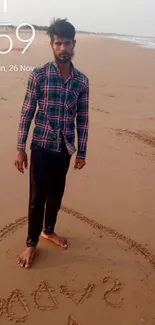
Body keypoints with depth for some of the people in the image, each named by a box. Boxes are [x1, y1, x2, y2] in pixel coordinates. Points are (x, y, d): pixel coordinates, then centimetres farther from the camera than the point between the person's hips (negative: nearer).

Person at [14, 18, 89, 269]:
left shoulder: (82, 81, 0)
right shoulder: (38, 75, -8)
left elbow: (83, 119, 5)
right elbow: (26, 113, -5)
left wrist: (82, 152, 6)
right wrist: (20, 148, -6)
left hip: (65, 148, 3)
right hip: (41, 147, -3)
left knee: (56, 194, 18)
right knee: (37, 197, 5)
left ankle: (49, 231, 41)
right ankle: (31, 243, 24)